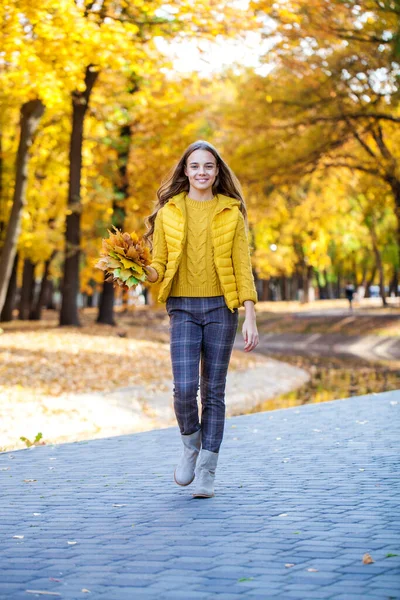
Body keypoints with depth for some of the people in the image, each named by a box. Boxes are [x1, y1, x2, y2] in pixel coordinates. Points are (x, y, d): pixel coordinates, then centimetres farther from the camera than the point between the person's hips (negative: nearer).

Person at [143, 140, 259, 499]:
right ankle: (191, 444, 18)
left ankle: (206, 472, 9)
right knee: (185, 388, -12)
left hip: (221, 308, 0)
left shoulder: (231, 213, 5)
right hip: (183, 308, 0)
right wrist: (142, 271, -17)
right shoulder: (168, 212, 6)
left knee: (214, 391, 2)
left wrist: (250, 317, -5)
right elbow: (158, 266, 6)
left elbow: (243, 268, 2)